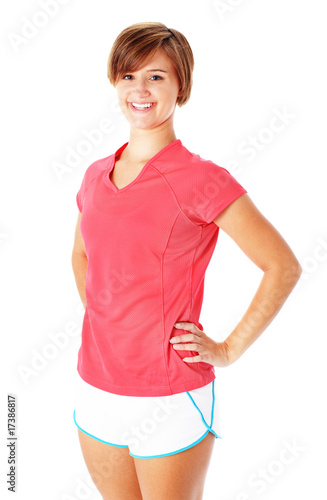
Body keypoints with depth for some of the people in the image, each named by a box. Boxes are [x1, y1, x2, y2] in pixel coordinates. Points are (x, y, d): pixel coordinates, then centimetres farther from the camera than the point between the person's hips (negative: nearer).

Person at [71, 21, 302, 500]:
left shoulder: (198, 178, -14)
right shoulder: (96, 175, 4)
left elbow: (284, 266, -13)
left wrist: (228, 350, -10)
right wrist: (100, 321, 11)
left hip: (169, 398, -5)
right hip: (95, 389, 6)